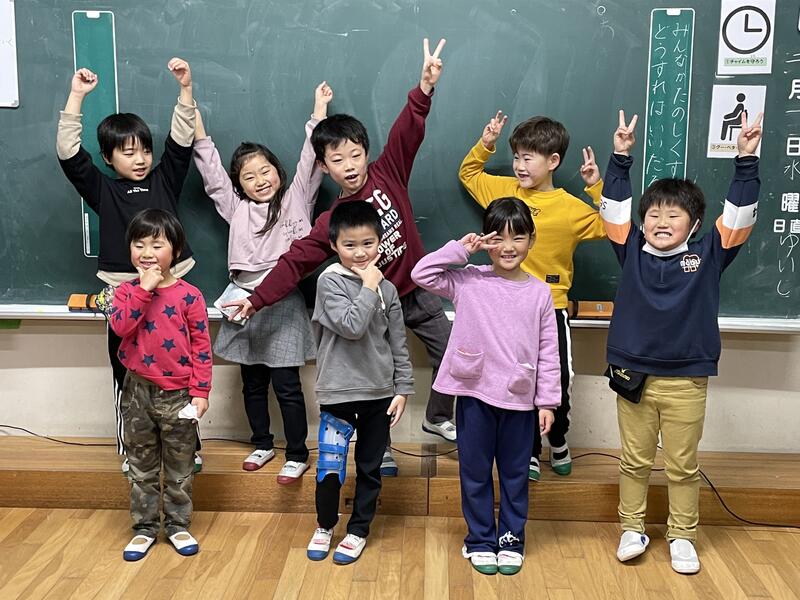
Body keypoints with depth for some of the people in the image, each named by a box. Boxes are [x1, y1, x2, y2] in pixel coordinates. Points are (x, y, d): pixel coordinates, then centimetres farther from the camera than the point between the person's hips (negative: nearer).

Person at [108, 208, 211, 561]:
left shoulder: (188, 295, -7)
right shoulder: (127, 291, 1)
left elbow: (201, 346, -6)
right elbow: (119, 325, -18)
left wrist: (200, 391, -9)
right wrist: (145, 289, -22)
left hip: (177, 393, -2)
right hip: (138, 391, 2)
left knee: (180, 466, 11)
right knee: (141, 466, 13)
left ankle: (178, 525, 26)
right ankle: (145, 527, 26)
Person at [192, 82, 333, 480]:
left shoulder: (295, 200, 5)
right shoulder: (236, 208, 12)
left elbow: (310, 161, -1)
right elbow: (210, 168, 11)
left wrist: (319, 111, -5)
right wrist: (193, 116, 9)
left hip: (282, 304, -4)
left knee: (286, 385, 1)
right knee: (252, 384, 15)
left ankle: (297, 455, 13)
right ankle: (262, 444, 32)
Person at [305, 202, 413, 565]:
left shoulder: (387, 289, 4)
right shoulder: (330, 281, -8)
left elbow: (398, 343, 7)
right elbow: (351, 327, -21)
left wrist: (402, 388, 4)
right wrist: (369, 286, -14)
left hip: (380, 394, 4)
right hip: (339, 393, -4)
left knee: (370, 469, 13)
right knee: (330, 469, 1)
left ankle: (358, 530, 29)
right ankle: (325, 526, 26)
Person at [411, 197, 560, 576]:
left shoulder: (539, 292, 0)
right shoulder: (468, 282, -1)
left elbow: (548, 352, 1)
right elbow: (421, 274, -10)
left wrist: (547, 402, -1)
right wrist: (460, 249, -10)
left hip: (519, 399, 1)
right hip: (474, 393, 0)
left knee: (515, 473, 14)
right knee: (475, 472, 12)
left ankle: (511, 539, 30)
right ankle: (480, 540, 28)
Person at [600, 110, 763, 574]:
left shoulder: (707, 256, -1)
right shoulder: (632, 252, 1)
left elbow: (740, 215, -6)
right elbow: (615, 207, -3)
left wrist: (746, 160, -13)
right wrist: (620, 157, -10)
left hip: (686, 380, 0)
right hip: (633, 375, 1)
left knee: (683, 466, 11)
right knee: (635, 461, 13)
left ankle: (683, 536, 27)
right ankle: (632, 529, 28)